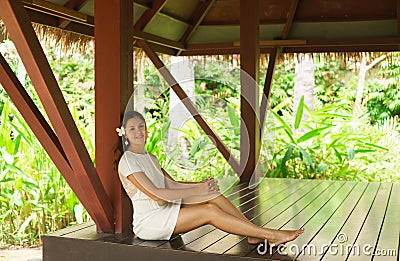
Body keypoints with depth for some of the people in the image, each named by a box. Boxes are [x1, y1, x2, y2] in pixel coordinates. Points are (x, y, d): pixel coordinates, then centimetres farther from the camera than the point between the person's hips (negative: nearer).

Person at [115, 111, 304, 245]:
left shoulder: (150, 158, 17)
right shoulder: (128, 161, -12)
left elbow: (172, 184, 12)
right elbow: (155, 193, -21)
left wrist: (201, 184, -6)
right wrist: (196, 191, -21)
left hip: (164, 211, 8)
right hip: (148, 221, -8)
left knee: (213, 195, -11)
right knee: (209, 211, -21)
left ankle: (254, 235, -12)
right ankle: (272, 235, -20)